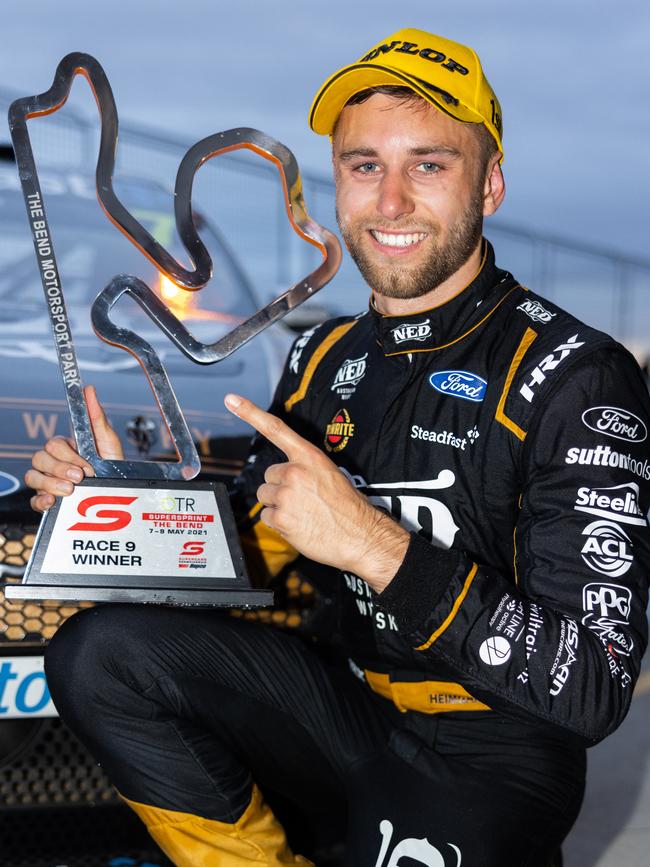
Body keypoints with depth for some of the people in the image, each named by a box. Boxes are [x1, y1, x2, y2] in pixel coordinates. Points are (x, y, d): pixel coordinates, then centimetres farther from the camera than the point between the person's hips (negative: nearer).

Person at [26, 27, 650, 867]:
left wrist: (379, 546, -31)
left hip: (491, 754, -5)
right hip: (351, 698, 6)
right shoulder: (322, 358, 5)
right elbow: (248, 547, 15)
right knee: (98, 653, -14)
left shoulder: (575, 377, -17)